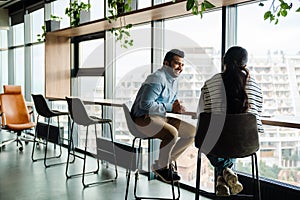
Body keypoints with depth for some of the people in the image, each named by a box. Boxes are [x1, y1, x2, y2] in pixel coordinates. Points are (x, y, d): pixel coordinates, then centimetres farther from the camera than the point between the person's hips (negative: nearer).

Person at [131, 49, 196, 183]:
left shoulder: (174, 80, 14)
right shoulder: (157, 79, -17)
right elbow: (145, 104, -24)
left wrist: (177, 106, -1)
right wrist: (170, 107, -20)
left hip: (161, 118, 10)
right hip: (144, 118, -10)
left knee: (192, 132, 2)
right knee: (172, 133, -33)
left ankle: (167, 161, 8)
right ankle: (161, 167, -7)